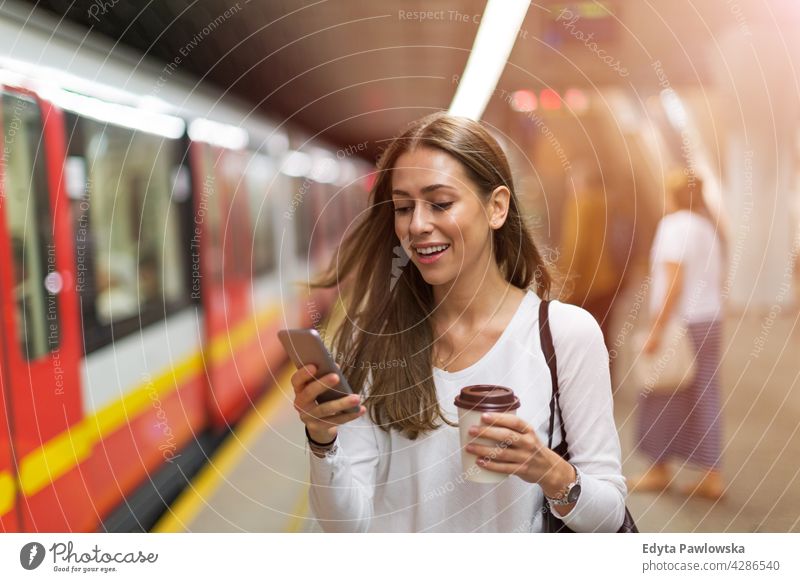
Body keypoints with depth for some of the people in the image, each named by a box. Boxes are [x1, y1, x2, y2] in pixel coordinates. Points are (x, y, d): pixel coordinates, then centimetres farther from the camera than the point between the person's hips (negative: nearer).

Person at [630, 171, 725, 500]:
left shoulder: (675, 226, -14)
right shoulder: (707, 228, 14)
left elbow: (674, 282, -22)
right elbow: (716, 283, 17)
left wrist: (656, 330, -22)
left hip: (680, 323, -9)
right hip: (709, 323, 9)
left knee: (661, 398, 4)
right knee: (702, 401, 8)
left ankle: (659, 471, 14)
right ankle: (712, 478, 7)